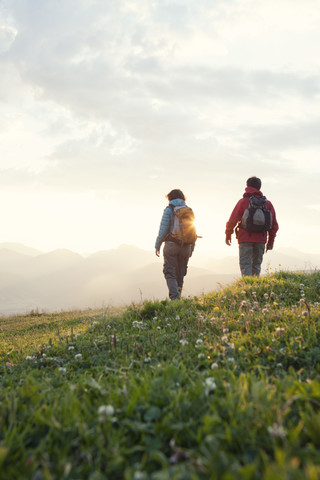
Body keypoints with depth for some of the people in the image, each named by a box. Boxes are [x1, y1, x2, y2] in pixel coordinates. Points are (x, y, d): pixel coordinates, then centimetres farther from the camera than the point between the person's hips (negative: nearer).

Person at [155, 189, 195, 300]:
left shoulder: (169, 210, -4)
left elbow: (163, 229, -8)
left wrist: (157, 245, 0)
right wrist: (191, 248, 16)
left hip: (171, 245, -4)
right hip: (186, 246, 4)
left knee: (170, 273, 1)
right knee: (180, 273, 15)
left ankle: (175, 297, -14)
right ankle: (178, 293, 12)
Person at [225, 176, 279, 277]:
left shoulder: (243, 202, -2)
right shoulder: (267, 203, 9)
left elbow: (233, 220, -3)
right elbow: (274, 224, 10)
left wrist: (228, 235, 11)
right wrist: (271, 240, 17)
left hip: (245, 239, -3)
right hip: (261, 239, 4)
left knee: (245, 264, -4)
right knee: (256, 264, 15)